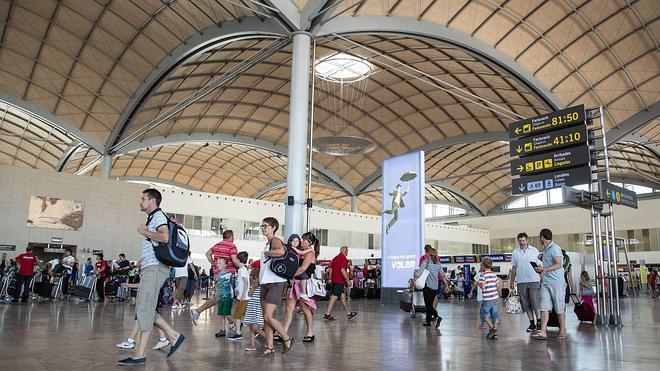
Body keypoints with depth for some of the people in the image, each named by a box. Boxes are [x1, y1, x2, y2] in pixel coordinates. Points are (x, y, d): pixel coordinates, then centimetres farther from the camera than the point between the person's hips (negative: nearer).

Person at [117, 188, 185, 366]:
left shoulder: (158, 215, -8)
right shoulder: (152, 217, 23)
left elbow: (165, 237, -25)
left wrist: (144, 231, -12)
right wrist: (143, 259, 20)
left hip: (154, 268, -10)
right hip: (149, 268, 10)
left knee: (145, 309, -9)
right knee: (145, 309, 11)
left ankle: (140, 354, -5)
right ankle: (173, 336, 14)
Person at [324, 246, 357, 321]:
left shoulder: (335, 258, 16)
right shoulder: (343, 258, -10)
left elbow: (330, 269, 17)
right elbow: (342, 270, -19)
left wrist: (331, 279, 20)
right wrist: (347, 280, -14)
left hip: (334, 280, 9)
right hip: (340, 281, -9)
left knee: (343, 296, 14)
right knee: (334, 297, -8)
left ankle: (349, 313, 21)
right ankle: (327, 314, -9)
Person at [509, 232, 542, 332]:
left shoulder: (534, 250, 4)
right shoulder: (515, 252, 9)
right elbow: (514, 268, 14)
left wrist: (542, 278, -3)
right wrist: (511, 281, 12)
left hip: (534, 280, -2)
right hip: (521, 281, 2)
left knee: (535, 302, -7)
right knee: (526, 304, 5)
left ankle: (539, 321, 9)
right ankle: (532, 323, 14)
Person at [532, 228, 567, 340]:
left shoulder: (555, 248, -10)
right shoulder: (545, 249, 18)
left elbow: (558, 265, -19)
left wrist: (543, 269, -24)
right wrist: (540, 270, 16)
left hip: (556, 282, -8)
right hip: (546, 282, 8)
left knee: (560, 308, 3)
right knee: (544, 307, -3)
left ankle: (562, 331, 14)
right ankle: (543, 332, -7)